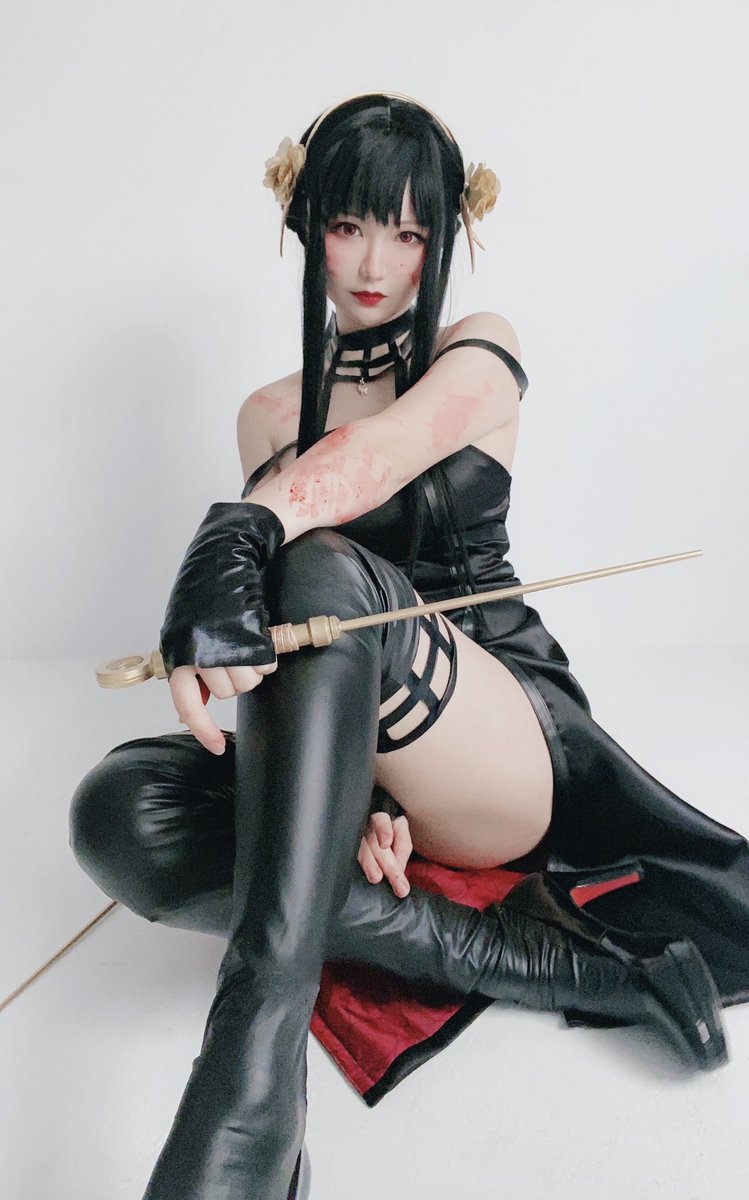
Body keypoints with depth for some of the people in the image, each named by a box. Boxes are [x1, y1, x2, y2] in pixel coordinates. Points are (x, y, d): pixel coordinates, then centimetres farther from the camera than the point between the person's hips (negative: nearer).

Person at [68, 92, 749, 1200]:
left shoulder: (481, 353, 6)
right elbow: (290, 649, 5)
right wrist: (349, 786, -15)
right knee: (120, 809, -28)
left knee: (319, 571, -35)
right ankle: (564, 961, -28)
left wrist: (238, 532, -41)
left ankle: (253, 1064, -42)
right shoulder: (270, 416, 14)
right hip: (372, 765, 4)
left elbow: (380, 453, -20)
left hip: (517, 743, -3)